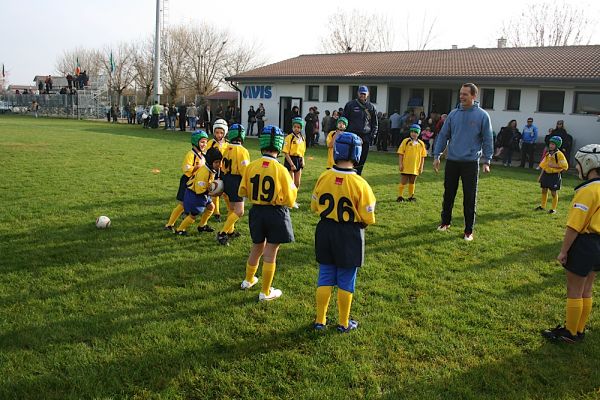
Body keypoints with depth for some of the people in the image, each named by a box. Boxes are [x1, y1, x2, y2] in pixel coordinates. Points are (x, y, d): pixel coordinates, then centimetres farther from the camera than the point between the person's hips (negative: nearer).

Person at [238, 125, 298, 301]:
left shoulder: (251, 166, -8)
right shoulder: (281, 170, -17)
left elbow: (242, 192, 3)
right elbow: (289, 200, -11)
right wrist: (293, 188, 8)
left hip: (256, 212, 4)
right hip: (276, 213, -4)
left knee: (257, 247, 25)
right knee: (270, 253, 6)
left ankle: (248, 280, 42)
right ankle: (265, 292, 18)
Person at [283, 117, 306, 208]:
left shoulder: (302, 138, 8)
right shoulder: (289, 137, -12)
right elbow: (285, 152, -14)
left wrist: (302, 161, 2)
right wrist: (291, 164, -18)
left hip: (299, 161, 6)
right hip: (290, 160, -6)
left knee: (297, 183, 10)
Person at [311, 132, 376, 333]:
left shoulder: (323, 178, -8)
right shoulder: (360, 184, -19)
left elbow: (314, 206, 5)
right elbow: (368, 218, -12)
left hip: (325, 232, 3)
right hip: (350, 237, -3)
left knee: (325, 278, 15)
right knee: (345, 282, 11)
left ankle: (320, 320, 25)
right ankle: (343, 323, 25)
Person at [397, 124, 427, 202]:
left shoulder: (421, 143, 3)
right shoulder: (406, 141, -4)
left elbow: (422, 156, 7)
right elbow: (400, 153, -4)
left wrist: (421, 167, 4)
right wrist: (400, 164, -9)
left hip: (415, 168, 3)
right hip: (405, 167, -3)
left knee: (412, 182, 13)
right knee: (403, 182, 2)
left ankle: (411, 197, 23)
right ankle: (400, 197, 11)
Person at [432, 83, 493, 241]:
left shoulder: (482, 115, -3)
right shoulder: (453, 114, 5)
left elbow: (487, 139, -1)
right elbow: (443, 135, 8)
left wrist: (486, 161, -5)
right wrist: (436, 155, 3)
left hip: (471, 163, -3)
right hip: (452, 161, 3)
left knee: (470, 198, 2)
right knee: (448, 194, 12)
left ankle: (468, 230, 12)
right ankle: (445, 222, 30)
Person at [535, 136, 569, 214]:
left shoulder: (559, 154, -14)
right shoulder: (548, 154, 7)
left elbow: (565, 166, -16)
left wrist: (554, 165, -22)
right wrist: (540, 175, 14)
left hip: (554, 175, -6)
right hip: (546, 173, 6)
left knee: (554, 192, 2)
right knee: (544, 190, 13)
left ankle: (553, 209, 15)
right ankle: (542, 206, 29)